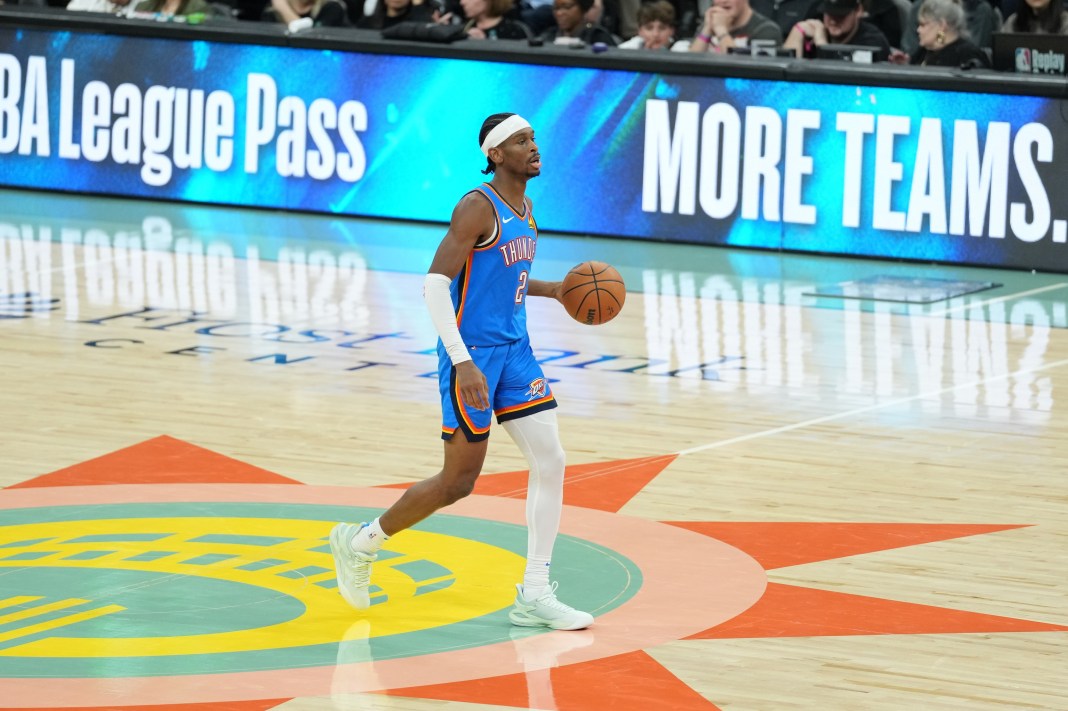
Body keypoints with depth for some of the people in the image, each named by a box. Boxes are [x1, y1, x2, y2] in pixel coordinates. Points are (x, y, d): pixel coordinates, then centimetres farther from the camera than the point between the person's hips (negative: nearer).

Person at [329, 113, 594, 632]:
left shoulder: (525, 209, 12)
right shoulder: (478, 207, -16)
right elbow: (435, 283, -21)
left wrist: (552, 290, 10)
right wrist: (463, 362, -27)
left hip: (514, 352, 8)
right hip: (473, 353, -8)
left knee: (550, 462, -2)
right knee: (459, 481, -2)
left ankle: (534, 596, 3)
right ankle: (360, 542, 19)